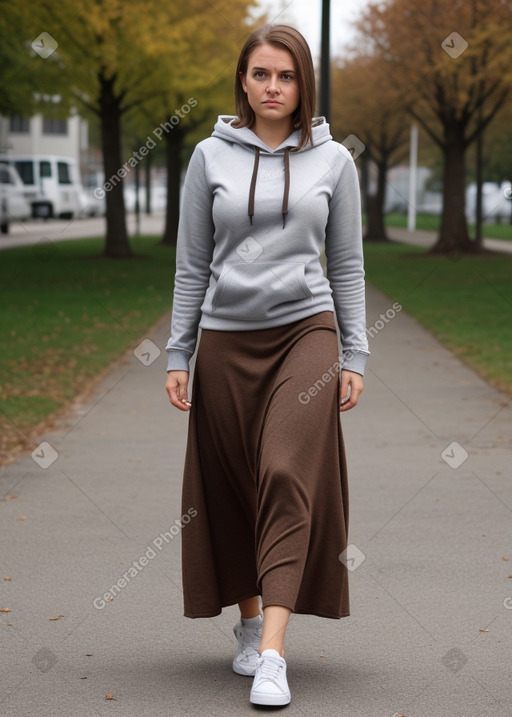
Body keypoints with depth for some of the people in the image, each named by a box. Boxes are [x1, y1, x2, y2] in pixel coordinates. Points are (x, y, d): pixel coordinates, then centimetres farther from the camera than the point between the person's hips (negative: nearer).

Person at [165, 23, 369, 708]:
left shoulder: (333, 160, 6)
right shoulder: (211, 157, 6)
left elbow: (348, 265, 9)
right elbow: (192, 265, 8)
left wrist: (354, 355, 3)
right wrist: (178, 355, 5)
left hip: (306, 331, -1)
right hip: (226, 340, 1)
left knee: (289, 477, -14)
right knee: (232, 486, 4)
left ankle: (273, 651, -17)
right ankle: (249, 622, 22)